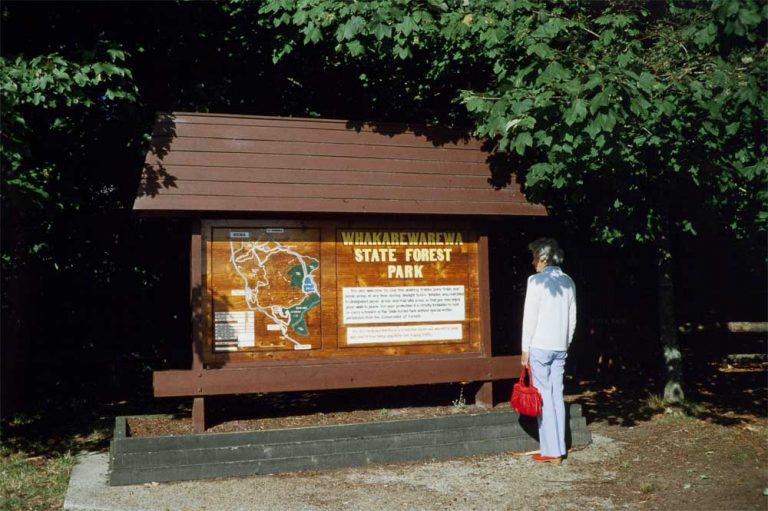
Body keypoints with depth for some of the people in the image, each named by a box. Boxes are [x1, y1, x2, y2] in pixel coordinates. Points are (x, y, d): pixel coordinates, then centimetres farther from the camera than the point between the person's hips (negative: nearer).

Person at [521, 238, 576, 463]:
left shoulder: (536, 281, -10)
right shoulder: (568, 282, 9)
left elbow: (530, 317, -12)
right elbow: (572, 319, 12)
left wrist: (525, 349, -6)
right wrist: (566, 345, 19)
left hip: (539, 346, -6)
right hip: (560, 347, 6)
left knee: (544, 397, -2)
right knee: (557, 396, 9)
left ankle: (550, 451, 0)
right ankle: (559, 449, 12)